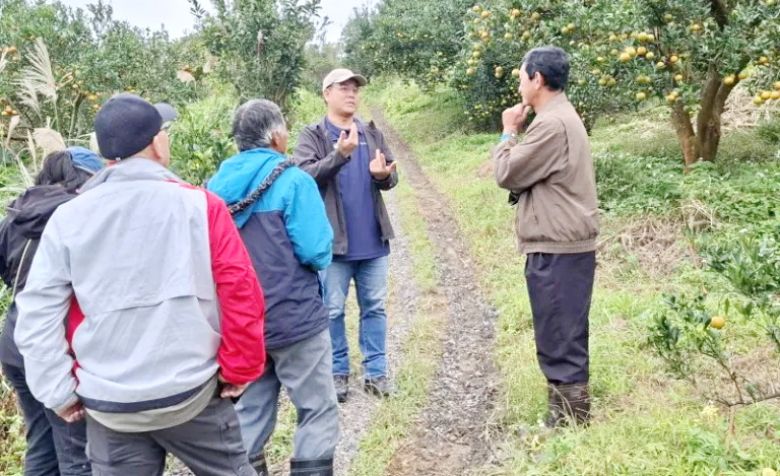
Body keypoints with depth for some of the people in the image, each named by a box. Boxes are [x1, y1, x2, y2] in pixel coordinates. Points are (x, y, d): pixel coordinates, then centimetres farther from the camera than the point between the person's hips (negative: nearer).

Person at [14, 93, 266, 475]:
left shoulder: (67, 218, -3)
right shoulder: (199, 205, -8)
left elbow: (36, 311, -3)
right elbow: (240, 291, -10)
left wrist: (57, 389, 5)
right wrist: (240, 369, 1)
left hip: (108, 405, 2)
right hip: (192, 392, -1)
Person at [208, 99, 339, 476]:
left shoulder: (217, 185, 4)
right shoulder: (292, 181, -15)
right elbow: (317, 253, -18)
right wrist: (319, 256, 3)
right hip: (293, 318, -6)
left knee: (250, 409, 18)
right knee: (318, 409, 7)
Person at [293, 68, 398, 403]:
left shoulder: (372, 134, 10)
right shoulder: (312, 136, -2)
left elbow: (392, 178, 6)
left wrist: (382, 175, -18)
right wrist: (340, 154, -29)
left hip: (372, 240, 4)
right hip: (333, 239, -3)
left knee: (375, 308, 10)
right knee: (333, 310, 7)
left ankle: (375, 371, 21)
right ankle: (338, 372, 21)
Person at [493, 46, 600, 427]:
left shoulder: (551, 124, -19)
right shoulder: (561, 117, 16)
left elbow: (507, 175, -13)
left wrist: (509, 133, 0)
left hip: (556, 247, -11)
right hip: (563, 243, 11)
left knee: (559, 339, -2)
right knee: (563, 335, 18)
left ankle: (570, 420, 8)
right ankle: (568, 414, 30)